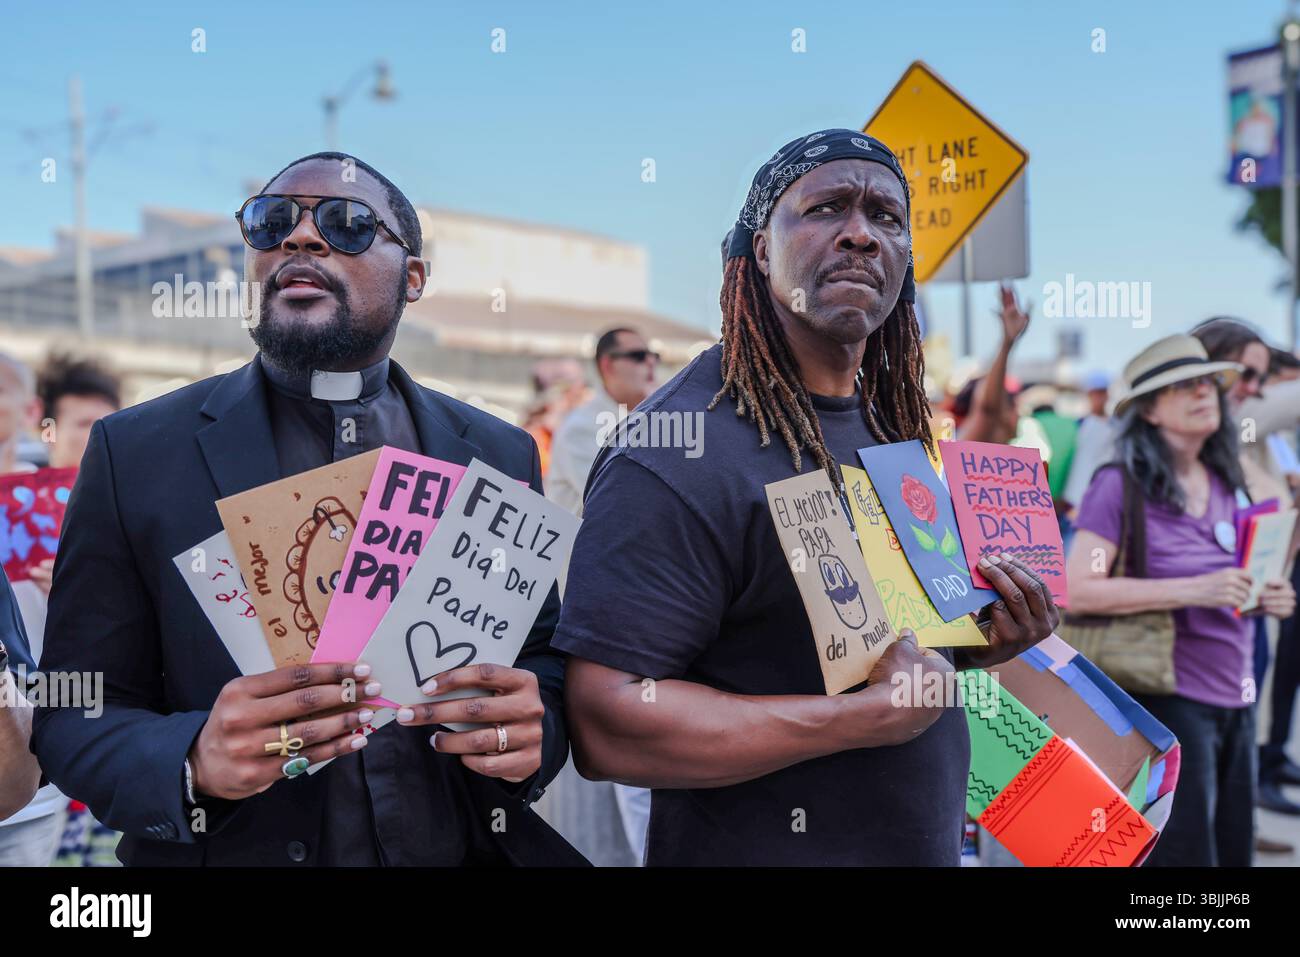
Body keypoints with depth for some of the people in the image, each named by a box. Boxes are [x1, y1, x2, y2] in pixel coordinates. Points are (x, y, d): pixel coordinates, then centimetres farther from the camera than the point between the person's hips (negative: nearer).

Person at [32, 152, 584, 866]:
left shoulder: (499, 455, -1)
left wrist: (532, 724, -17)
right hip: (238, 851, -1)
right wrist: (195, 763, -27)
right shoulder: (133, 452, -6)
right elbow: (72, 713, -7)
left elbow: (546, 654, 5)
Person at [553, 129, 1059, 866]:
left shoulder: (895, 428, 4)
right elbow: (606, 725, -28)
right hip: (760, 846, -8)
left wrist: (973, 643, -6)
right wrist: (876, 715, -26)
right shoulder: (681, 450, -23)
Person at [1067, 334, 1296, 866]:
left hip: (1236, 700, 7)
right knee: (1185, 853, -1)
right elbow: (1076, 589, -19)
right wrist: (1193, 590, -24)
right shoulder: (1120, 486, -11)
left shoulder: (1226, 484, 9)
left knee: (1234, 851, 14)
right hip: (1168, 699, -7)